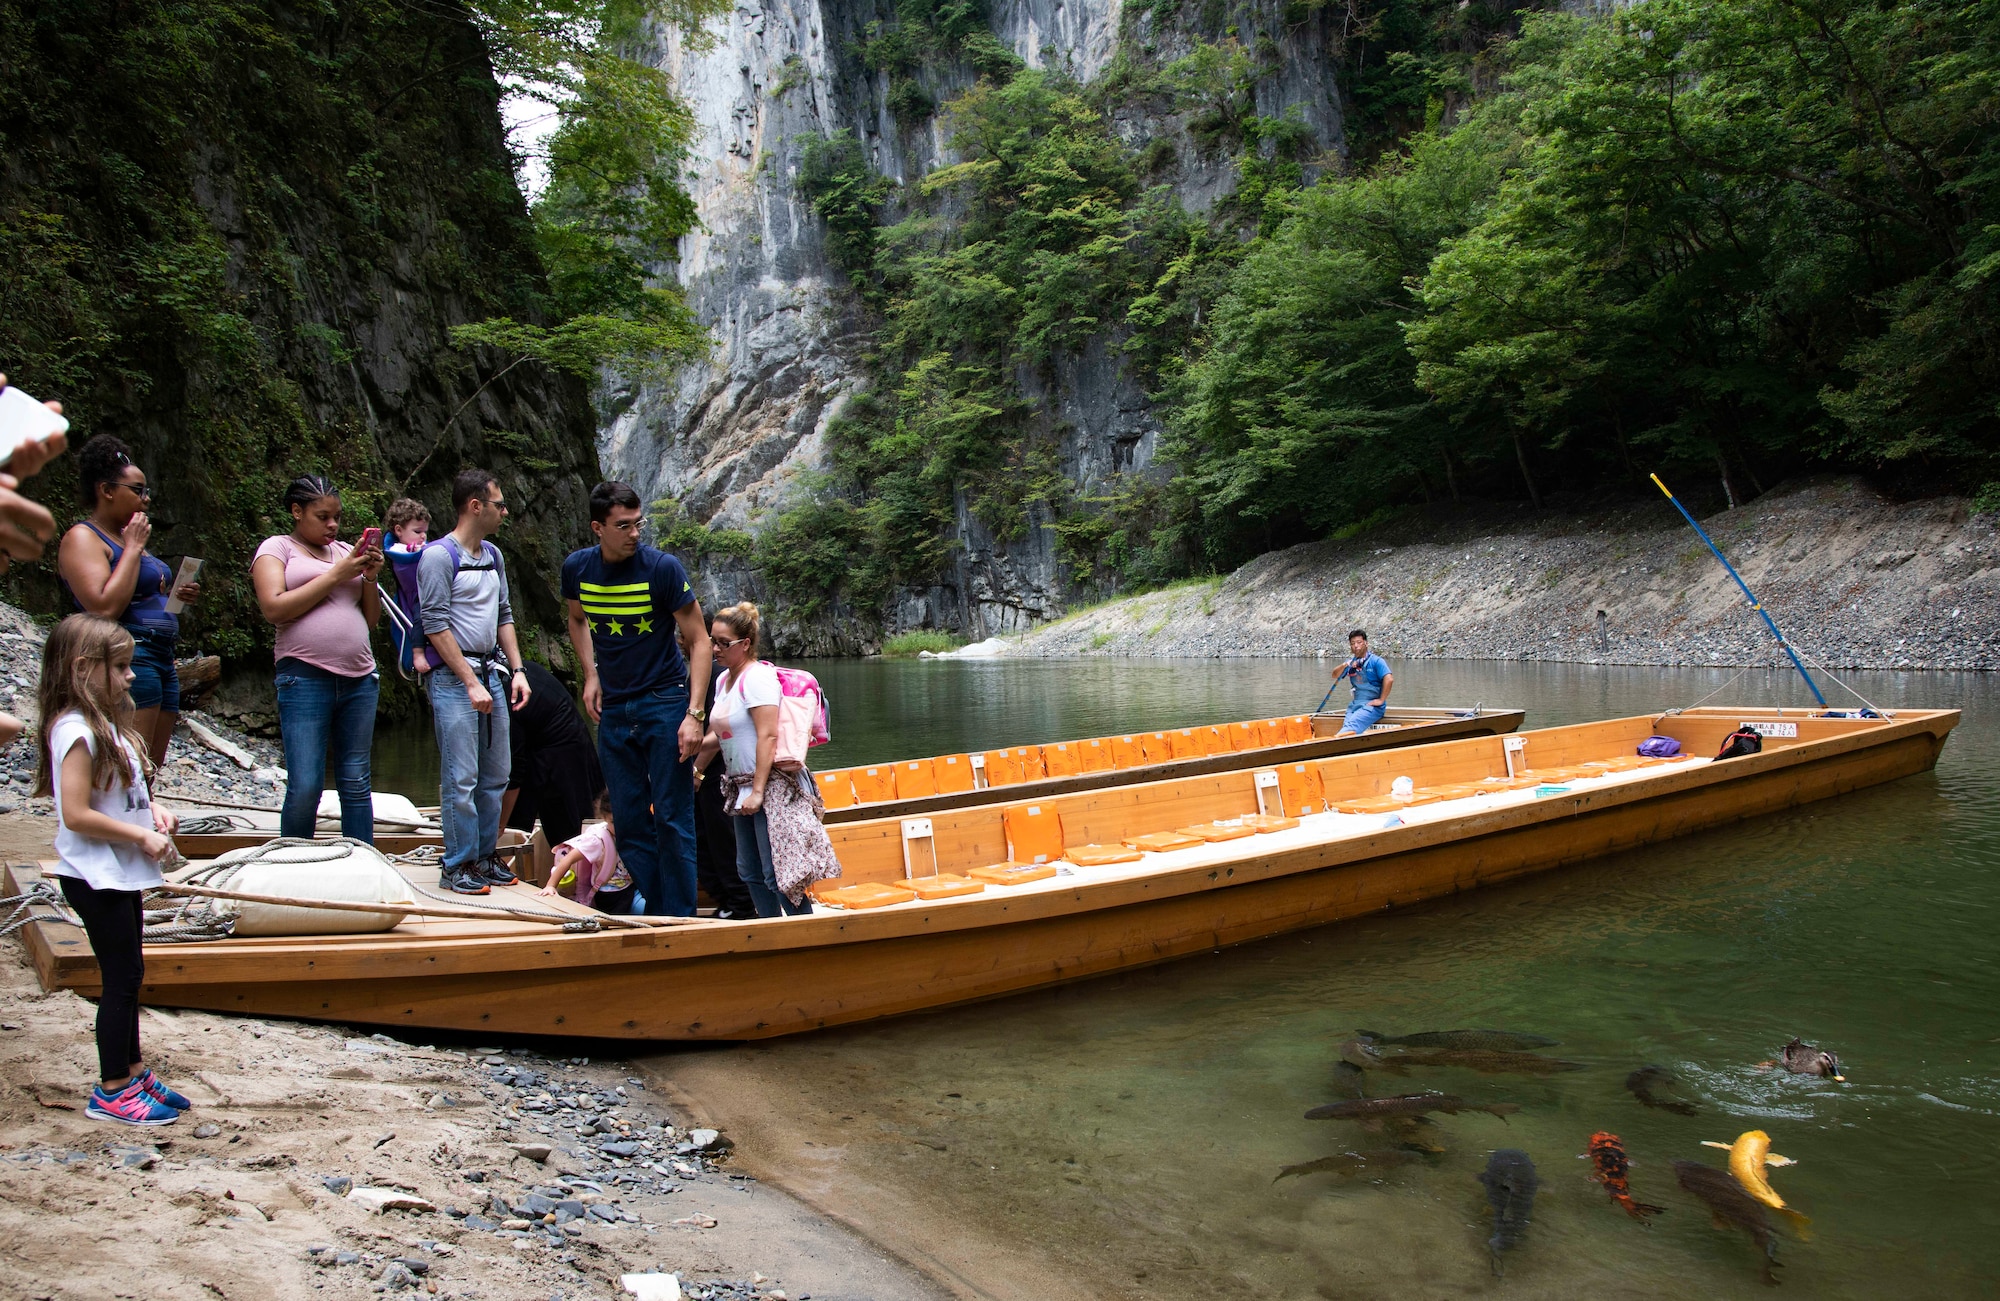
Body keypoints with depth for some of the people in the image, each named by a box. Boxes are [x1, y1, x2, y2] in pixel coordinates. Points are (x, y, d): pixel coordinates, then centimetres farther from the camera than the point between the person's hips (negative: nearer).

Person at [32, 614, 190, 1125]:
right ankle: (113, 1091, 9)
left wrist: (152, 809, 3)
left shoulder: (108, 724, 12)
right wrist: (142, 836, -19)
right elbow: (76, 815, -24)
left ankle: (133, 1070, 29)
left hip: (121, 873, 10)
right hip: (94, 877, -10)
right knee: (123, 977, -2)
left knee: (128, 973, 17)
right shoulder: (76, 730, -20)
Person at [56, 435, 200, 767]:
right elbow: (104, 608, -20)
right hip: (127, 660, -10)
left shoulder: (124, 537, 20)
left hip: (162, 659, 10)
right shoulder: (83, 537, -7)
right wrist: (133, 548, -12)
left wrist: (175, 596, 11)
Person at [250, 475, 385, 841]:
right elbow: (275, 608, -10)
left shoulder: (346, 551, 18)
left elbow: (372, 619, 18)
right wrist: (336, 574, -8)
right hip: (305, 678, -4)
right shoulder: (276, 548, 7)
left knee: (356, 784, 6)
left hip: (359, 679, 4)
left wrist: (370, 577, 1)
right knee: (305, 788, -7)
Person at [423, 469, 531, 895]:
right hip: (454, 680, -8)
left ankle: (486, 856, 19)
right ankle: (458, 865, 3)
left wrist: (517, 671, 10)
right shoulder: (439, 556, -9)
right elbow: (436, 625, -13)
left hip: (492, 674, 8)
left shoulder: (493, 556, 14)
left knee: (495, 775, 10)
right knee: (461, 779, -6)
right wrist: (471, 683, -15)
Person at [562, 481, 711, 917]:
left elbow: (698, 640, -10)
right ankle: (655, 915, 18)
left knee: (672, 819, -4)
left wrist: (694, 714, -17)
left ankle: (678, 919, 4)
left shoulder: (662, 567, -13)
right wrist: (591, 674, 7)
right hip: (613, 710, 5)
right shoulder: (577, 568, 0)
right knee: (630, 824, 8)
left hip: (665, 703, -4)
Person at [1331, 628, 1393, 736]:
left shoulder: (1376, 661, -4)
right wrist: (1344, 665, -10)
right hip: (1356, 704, 6)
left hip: (1372, 706, -6)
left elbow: (1389, 679, -16)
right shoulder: (1351, 663, 17)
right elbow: (1335, 676, 9)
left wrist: (1381, 700, -15)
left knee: (1352, 724, -30)